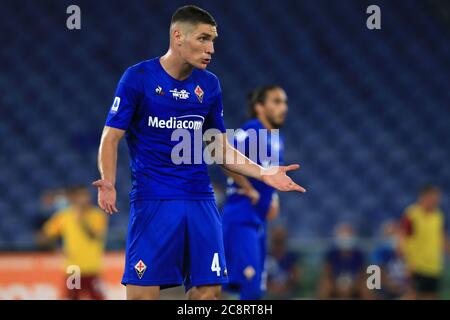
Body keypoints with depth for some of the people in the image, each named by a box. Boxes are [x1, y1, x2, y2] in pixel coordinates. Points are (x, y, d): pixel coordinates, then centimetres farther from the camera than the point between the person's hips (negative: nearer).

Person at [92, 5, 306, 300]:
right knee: (142, 292, -10)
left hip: (200, 201, 4)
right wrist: (108, 183, -23)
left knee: (208, 291, 0)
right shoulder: (138, 77, -4)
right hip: (152, 200, -4)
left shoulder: (209, 85, 10)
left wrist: (263, 174, 4)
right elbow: (111, 138, -5)